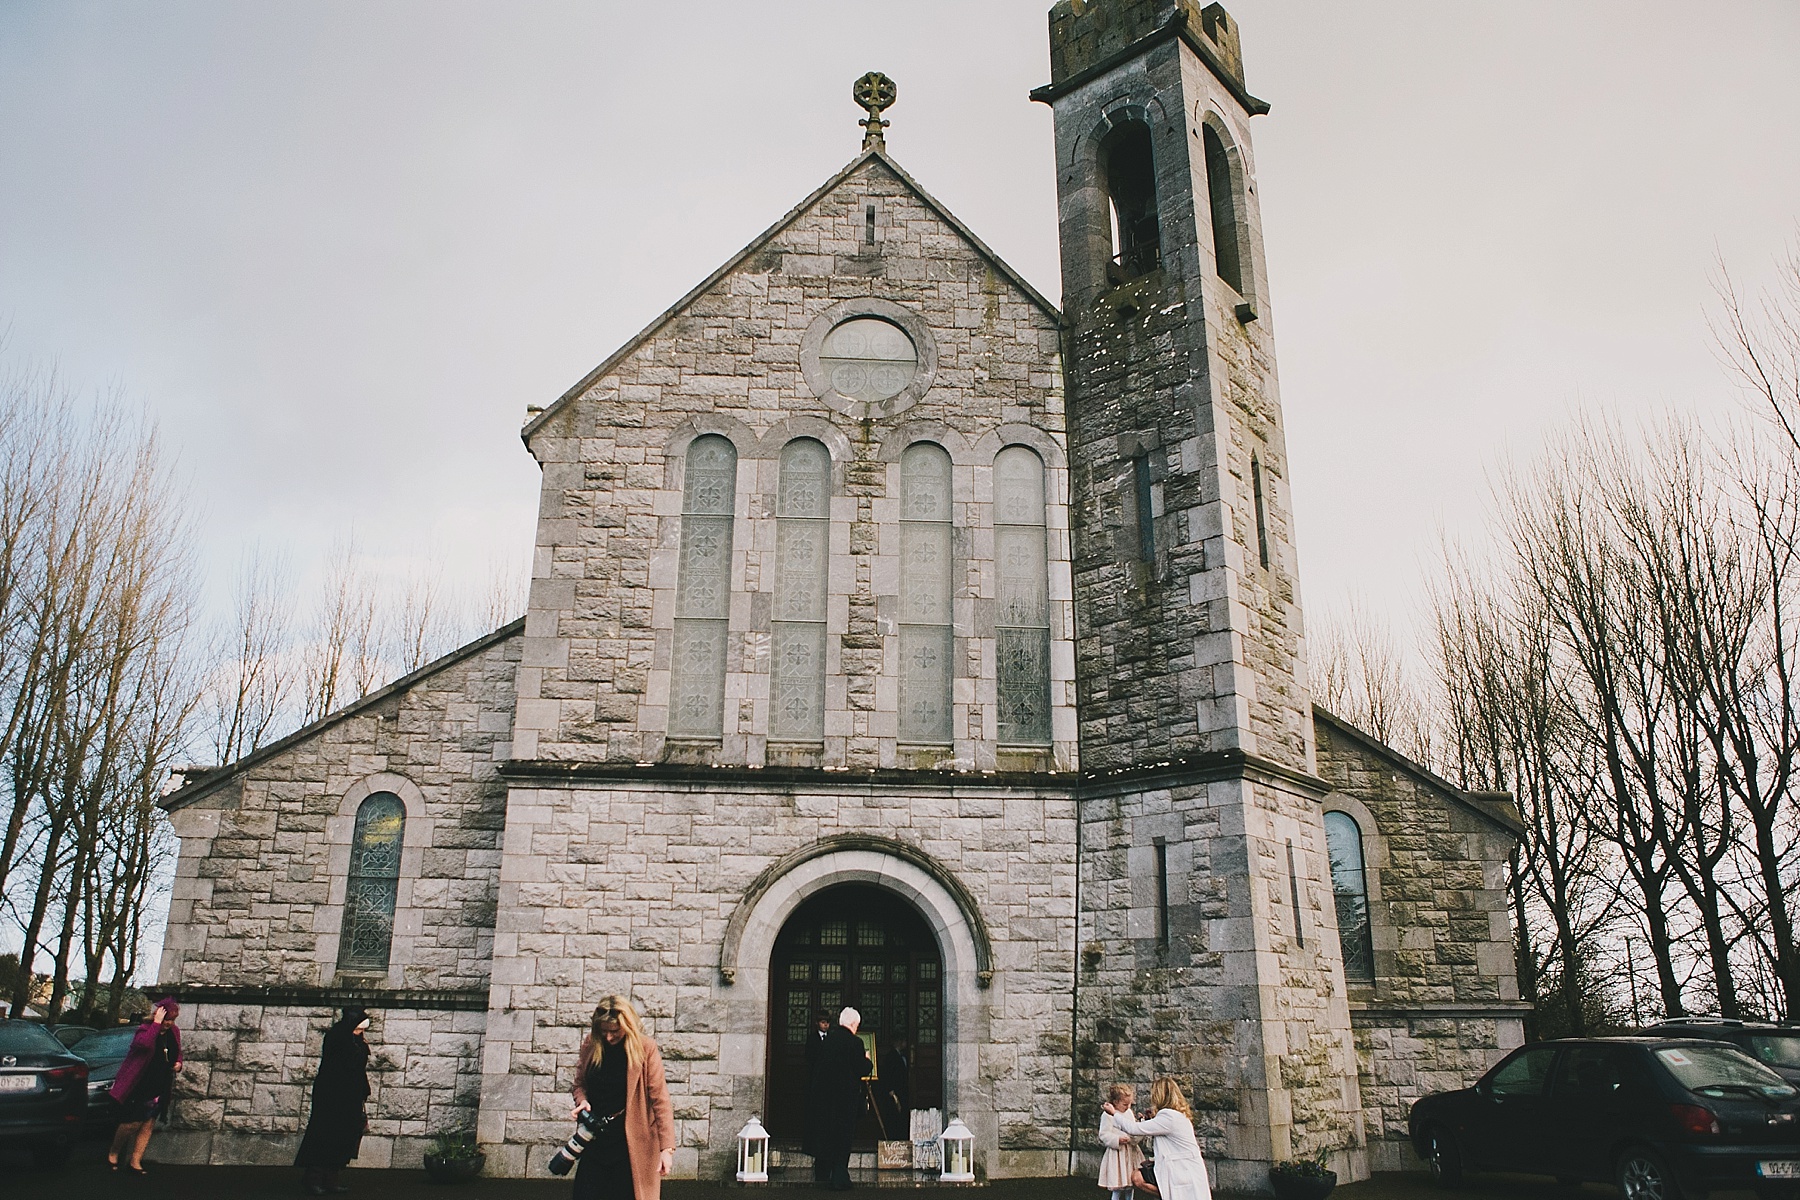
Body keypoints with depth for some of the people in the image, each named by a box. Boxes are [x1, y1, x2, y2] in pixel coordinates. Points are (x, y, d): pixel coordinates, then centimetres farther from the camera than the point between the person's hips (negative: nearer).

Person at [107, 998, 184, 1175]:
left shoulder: (174, 1033, 6)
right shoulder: (145, 1030, -13)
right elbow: (145, 1043, -37)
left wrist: (178, 1063, 1)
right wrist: (156, 1023, -32)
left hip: (159, 1089, 6)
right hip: (139, 1087, -6)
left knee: (148, 1125, 6)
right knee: (133, 1123, -1)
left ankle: (135, 1162, 14)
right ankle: (113, 1153, 24)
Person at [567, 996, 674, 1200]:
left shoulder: (645, 1049, -10)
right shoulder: (590, 1045, 2)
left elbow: (659, 1098, -11)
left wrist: (667, 1147, -16)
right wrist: (582, 1100, -7)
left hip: (631, 1143, -4)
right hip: (595, 1140, 4)